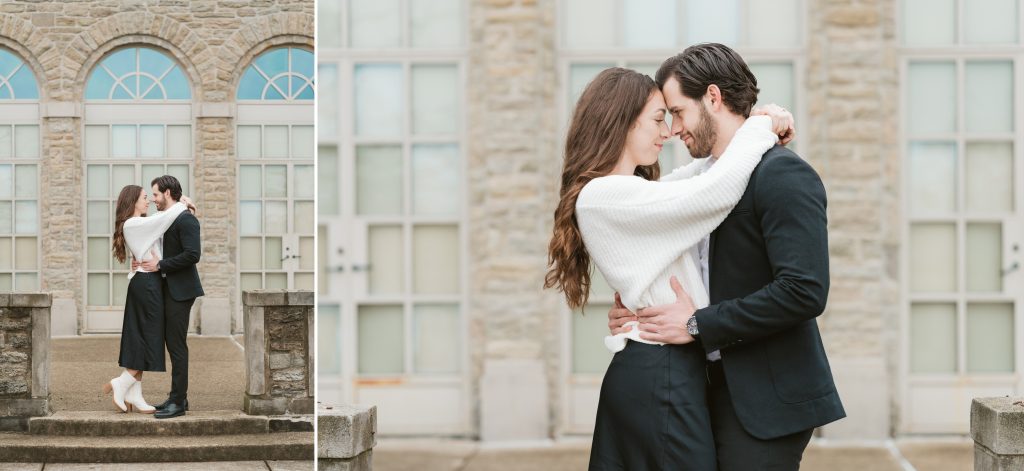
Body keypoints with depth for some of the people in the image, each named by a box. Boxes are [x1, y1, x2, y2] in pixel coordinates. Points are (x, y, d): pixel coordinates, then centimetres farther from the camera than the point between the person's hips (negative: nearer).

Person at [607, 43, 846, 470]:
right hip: (719, 389, 8)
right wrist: (640, 308, -1)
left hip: (765, 400, -8)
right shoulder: (707, 176, 13)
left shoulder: (783, 174, -14)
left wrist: (697, 325, -18)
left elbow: (804, 291, -23)